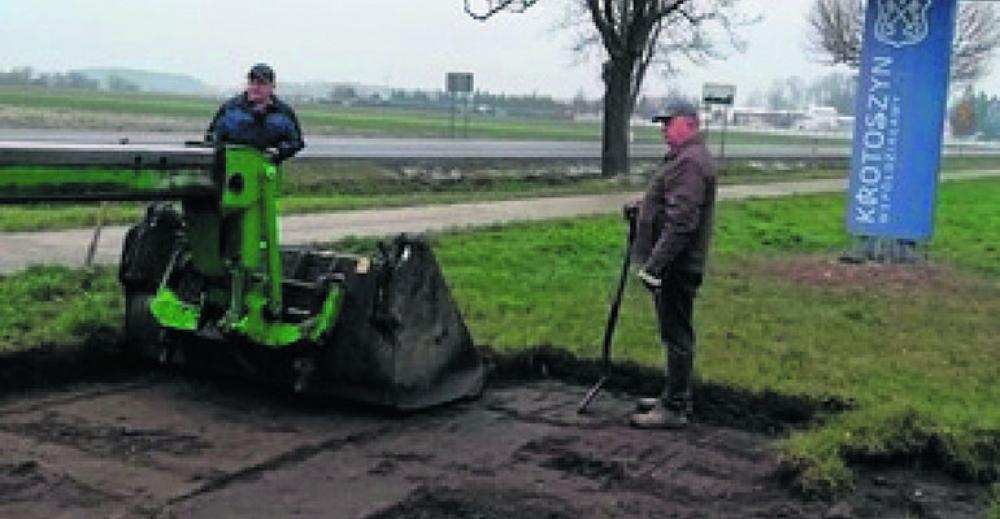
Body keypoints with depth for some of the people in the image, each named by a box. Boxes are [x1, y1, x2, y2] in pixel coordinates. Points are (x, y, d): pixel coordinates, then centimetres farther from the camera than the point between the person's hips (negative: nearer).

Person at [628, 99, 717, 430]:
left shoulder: (690, 163, -19)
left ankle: (674, 409, 3)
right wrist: (642, 206, 19)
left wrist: (654, 265, -27)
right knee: (675, 334, 18)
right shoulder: (686, 157, 17)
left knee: (676, 336, -4)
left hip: (676, 266, -11)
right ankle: (675, 398, 29)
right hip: (674, 266, 11)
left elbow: (681, 222, -27)